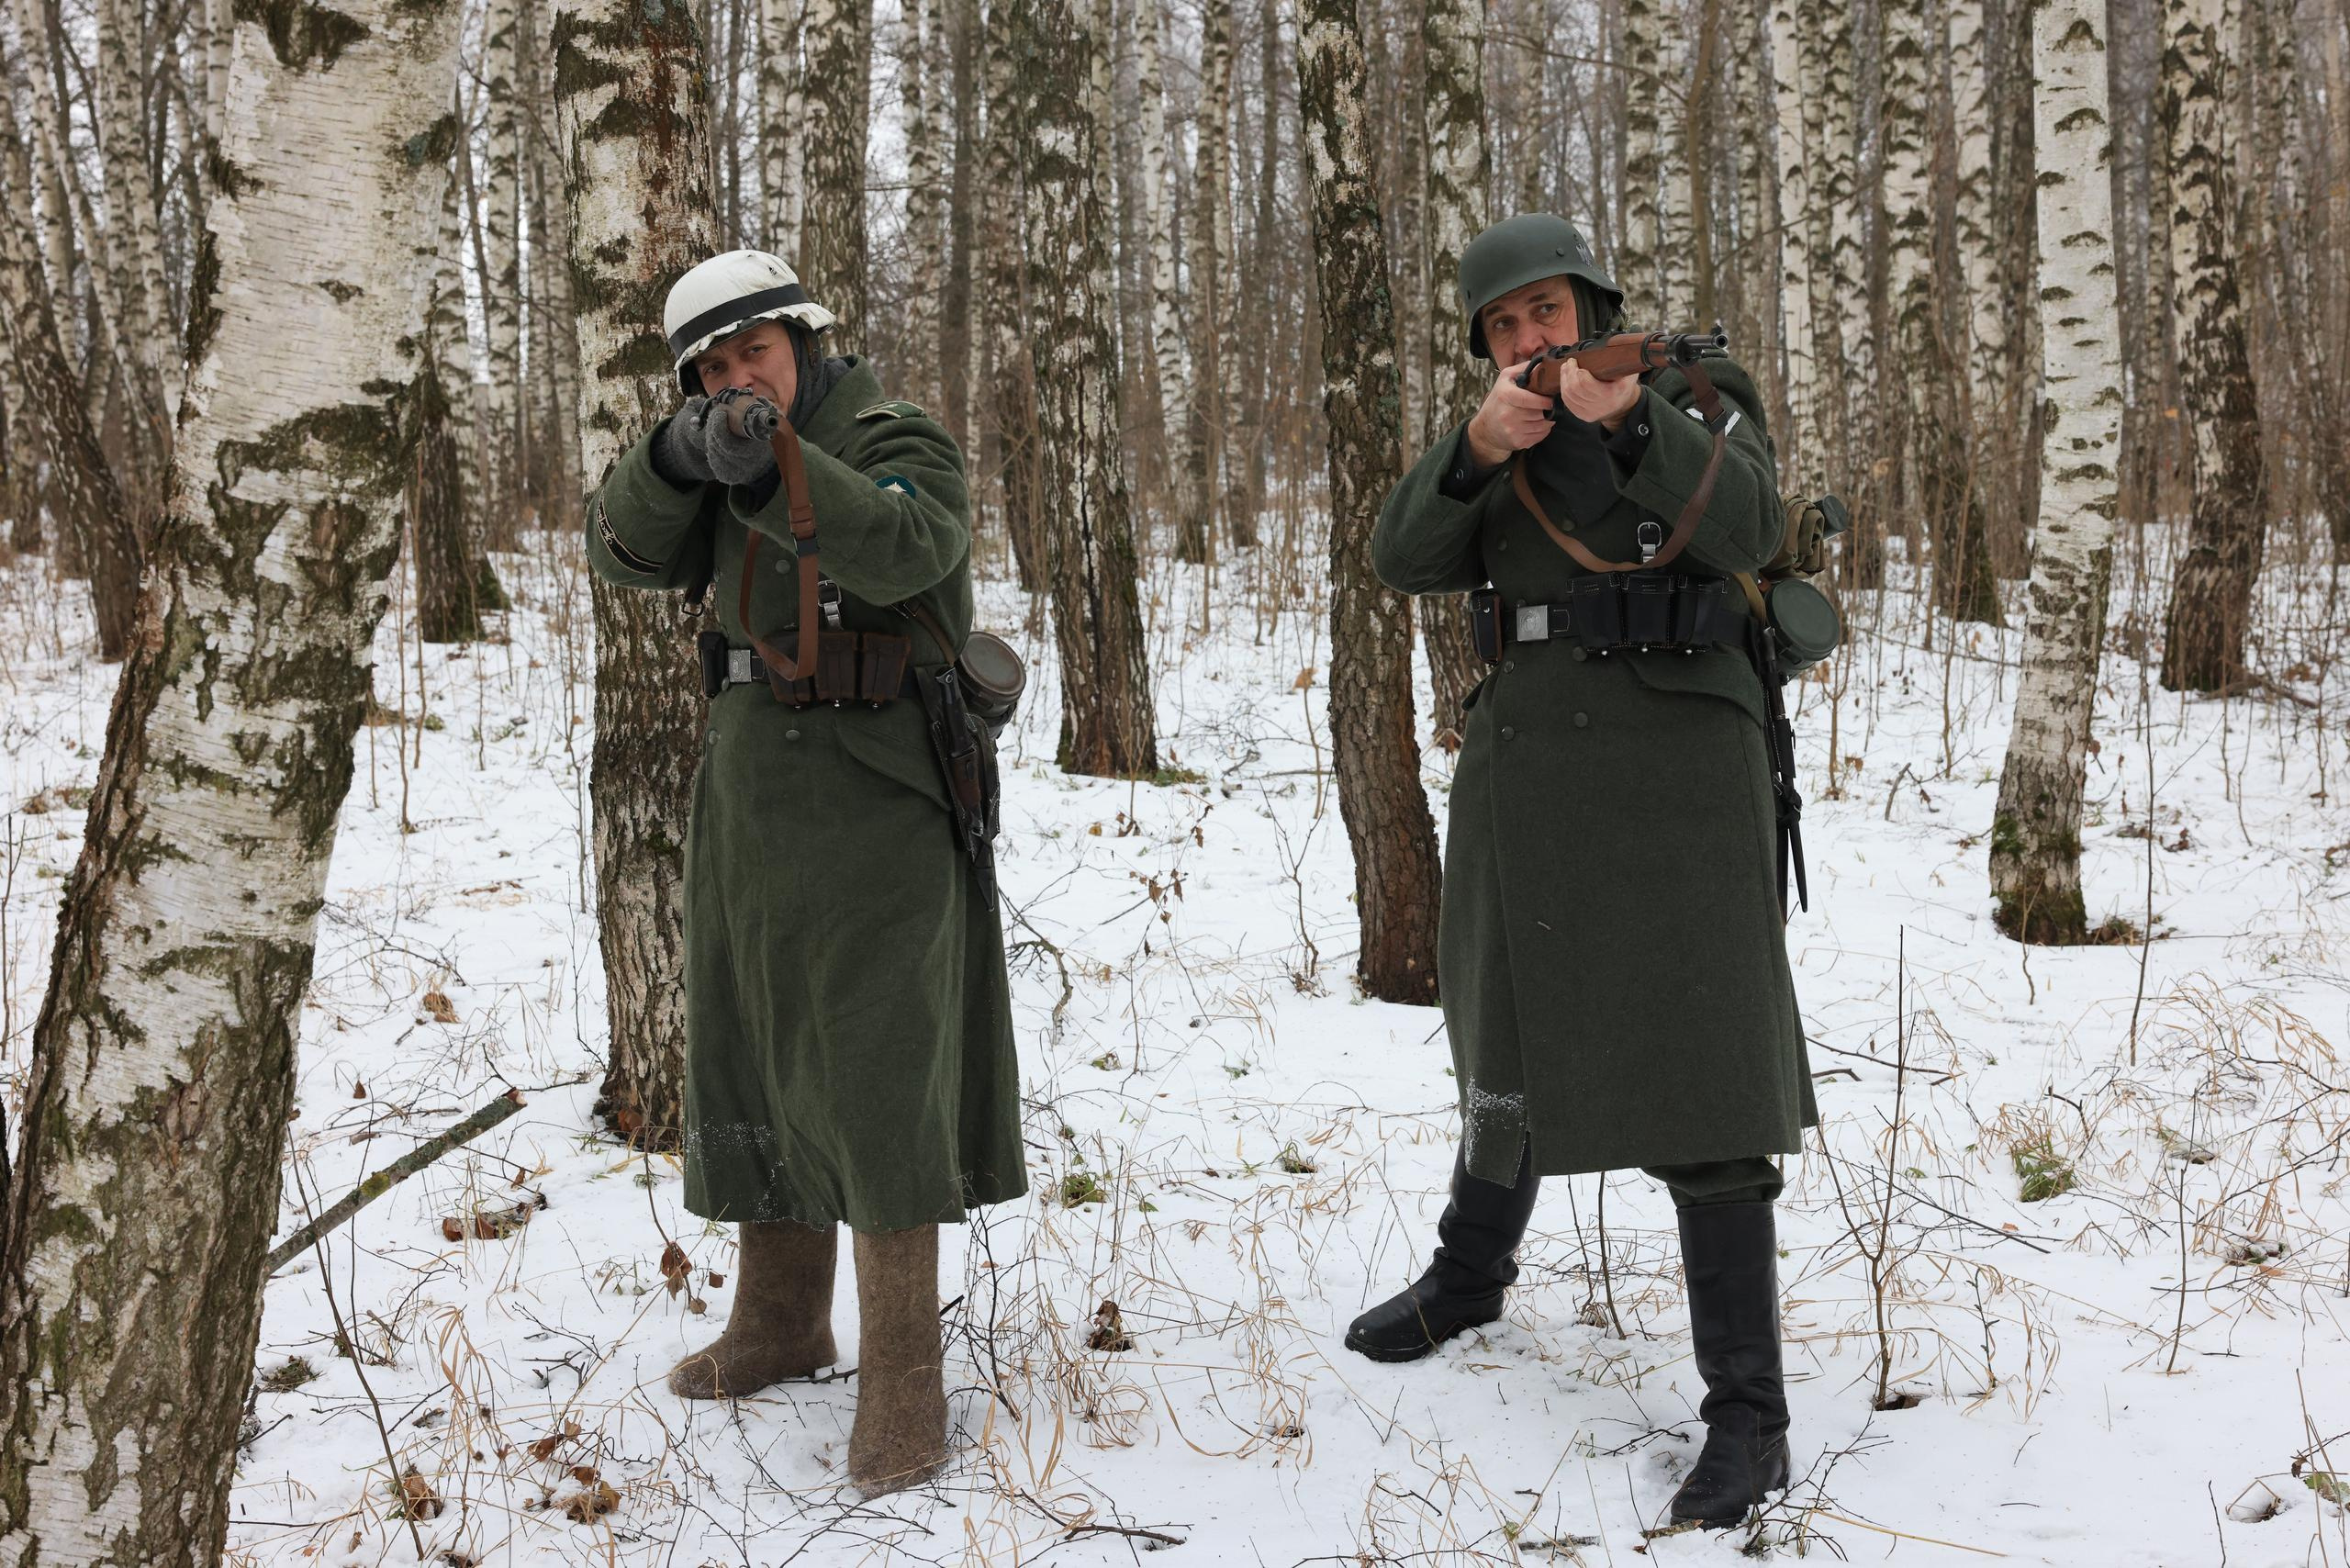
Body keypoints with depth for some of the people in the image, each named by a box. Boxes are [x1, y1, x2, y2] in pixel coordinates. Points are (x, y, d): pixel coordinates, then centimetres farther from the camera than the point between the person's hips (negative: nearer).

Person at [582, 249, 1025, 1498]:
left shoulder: (894, 443, -9)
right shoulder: (725, 469, 13)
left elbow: (906, 545, -30)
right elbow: (630, 553, 1)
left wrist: (765, 468, -45)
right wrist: (676, 456, -18)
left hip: (871, 798, -8)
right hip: (751, 800, 8)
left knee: (875, 1066, -10)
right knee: (756, 1053, 13)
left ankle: (902, 1381, -8)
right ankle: (779, 1324, 27)